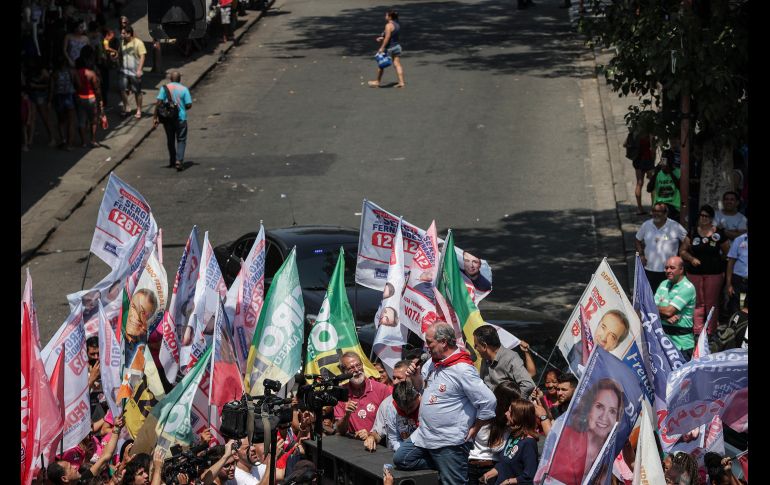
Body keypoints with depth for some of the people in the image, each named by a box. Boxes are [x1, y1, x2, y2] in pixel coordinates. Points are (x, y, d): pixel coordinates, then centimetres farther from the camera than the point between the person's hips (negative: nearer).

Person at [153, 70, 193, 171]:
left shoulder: (165, 88, -4)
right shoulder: (184, 89, -7)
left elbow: (158, 103, -10)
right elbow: (189, 105, -8)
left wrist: (155, 117, -6)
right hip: (180, 118, -2)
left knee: (170, 140, 17)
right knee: (181, 140, 4)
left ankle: (172, 160, 28)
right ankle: (179, 160, -12)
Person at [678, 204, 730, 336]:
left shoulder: (719, 234, 0)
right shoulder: (692, 233, 4)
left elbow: (727, 253, 11)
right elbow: (682, 251, 7)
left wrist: (716, 260, 8)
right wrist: (691, 258, -8)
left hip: (714, 273, -1)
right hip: (695, 273, 1)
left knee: (711, 303, 2)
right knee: (697, 303, 2)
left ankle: (711, 332, 11)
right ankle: (697, 331, 5)